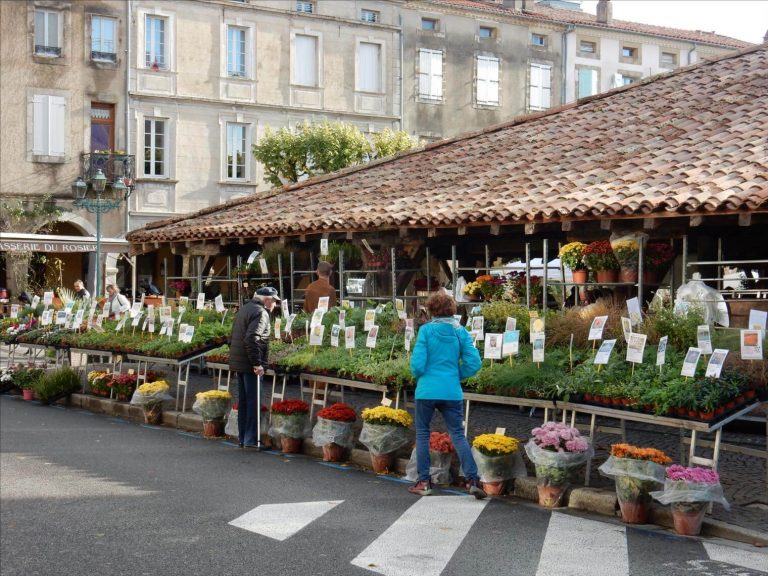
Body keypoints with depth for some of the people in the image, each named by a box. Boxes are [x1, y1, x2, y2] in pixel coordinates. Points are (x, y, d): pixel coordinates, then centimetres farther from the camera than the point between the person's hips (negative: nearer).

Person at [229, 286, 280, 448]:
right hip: (249, 364, -10)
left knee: (243, 401, 14)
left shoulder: (243, 309, 17)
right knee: (254, 401, -5)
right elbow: (251, 339, -25)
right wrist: (257, 363, -24)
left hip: (237, 362, 10)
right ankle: (251, 439, -5)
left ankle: (242, 438, 19)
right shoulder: (260, 313, -13)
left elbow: (232, 337, 21)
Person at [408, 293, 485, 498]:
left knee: (422, 433, 12)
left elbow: (417, 364, -10)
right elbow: (473, 363, -2)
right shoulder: (460, 332, 2)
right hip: (452, 391, 2)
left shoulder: (426, 330, -6)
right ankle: (473, 480, -4)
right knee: (458, 434, 8)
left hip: (427, 390, -2)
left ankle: (424, 482, 15)